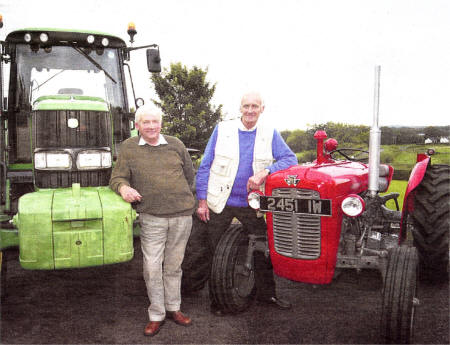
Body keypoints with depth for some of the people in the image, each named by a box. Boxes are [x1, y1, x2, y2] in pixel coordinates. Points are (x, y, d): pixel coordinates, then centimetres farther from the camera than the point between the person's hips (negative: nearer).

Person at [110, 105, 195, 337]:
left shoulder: (175, 145, 10)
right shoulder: (128, 148, 3)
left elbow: (190, 175, 20)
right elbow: (117, 177, -1)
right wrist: (123, 187, -22)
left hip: (182, 215, 2)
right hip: (151, 218, -2)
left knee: (173, 266, 13)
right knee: (152, 268, 1)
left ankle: (173, 308, 29)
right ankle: (156, 315, 17)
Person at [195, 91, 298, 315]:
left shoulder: (270, 134, 2)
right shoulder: (222, 130, -2)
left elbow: (290, 159, -7)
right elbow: (205, 167, 0)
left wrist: (265, 172, -23)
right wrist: (202, 200, -5)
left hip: (251, 205, 2)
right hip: (219, 204, -1)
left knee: (263, 249, 11)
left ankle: (266, 293, 31)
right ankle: (217, 299, 24)